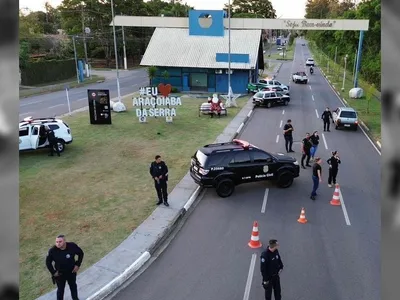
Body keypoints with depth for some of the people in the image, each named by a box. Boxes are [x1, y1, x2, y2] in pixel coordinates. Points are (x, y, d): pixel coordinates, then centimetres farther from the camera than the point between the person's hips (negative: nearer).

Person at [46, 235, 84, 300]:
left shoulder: (72, 246, -24)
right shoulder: (52, 250, -25)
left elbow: (81, 253, -5)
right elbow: (48, 262, -8)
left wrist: (78, 264, -7)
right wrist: (53, 272, -9)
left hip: (71, 272, 2)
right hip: (59, 274, -2)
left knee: (73, 286, 24)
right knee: (60, 289, 15)